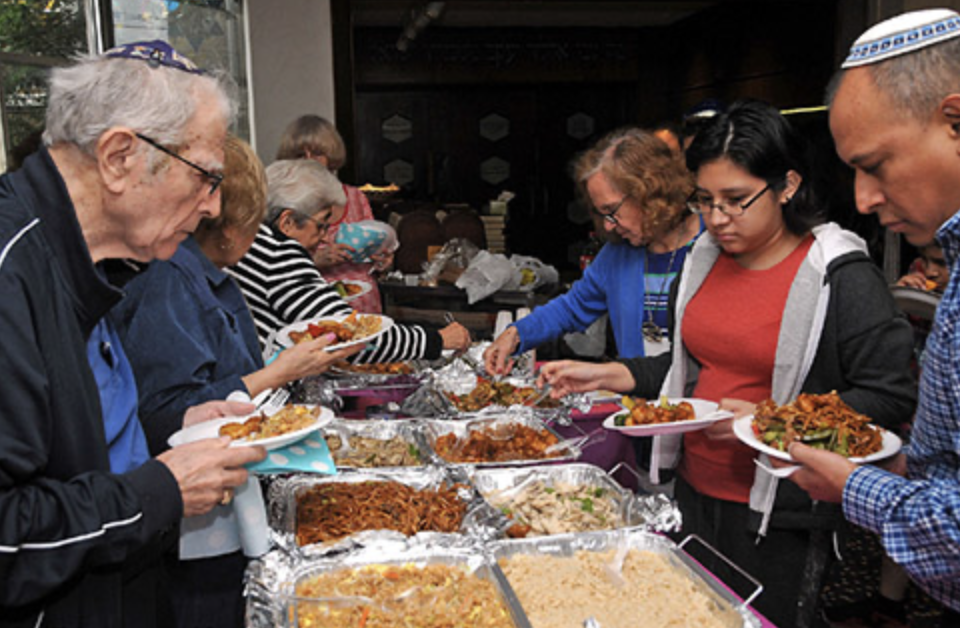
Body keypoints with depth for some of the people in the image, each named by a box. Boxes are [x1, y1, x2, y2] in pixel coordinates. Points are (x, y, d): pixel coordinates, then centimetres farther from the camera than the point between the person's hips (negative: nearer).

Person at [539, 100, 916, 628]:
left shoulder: (840, 277, -15)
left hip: (780, 516, -6)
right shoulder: (703, 259, 5)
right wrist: (606, 376, 1)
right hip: (694, 492, 6)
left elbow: (889, 396, -16)